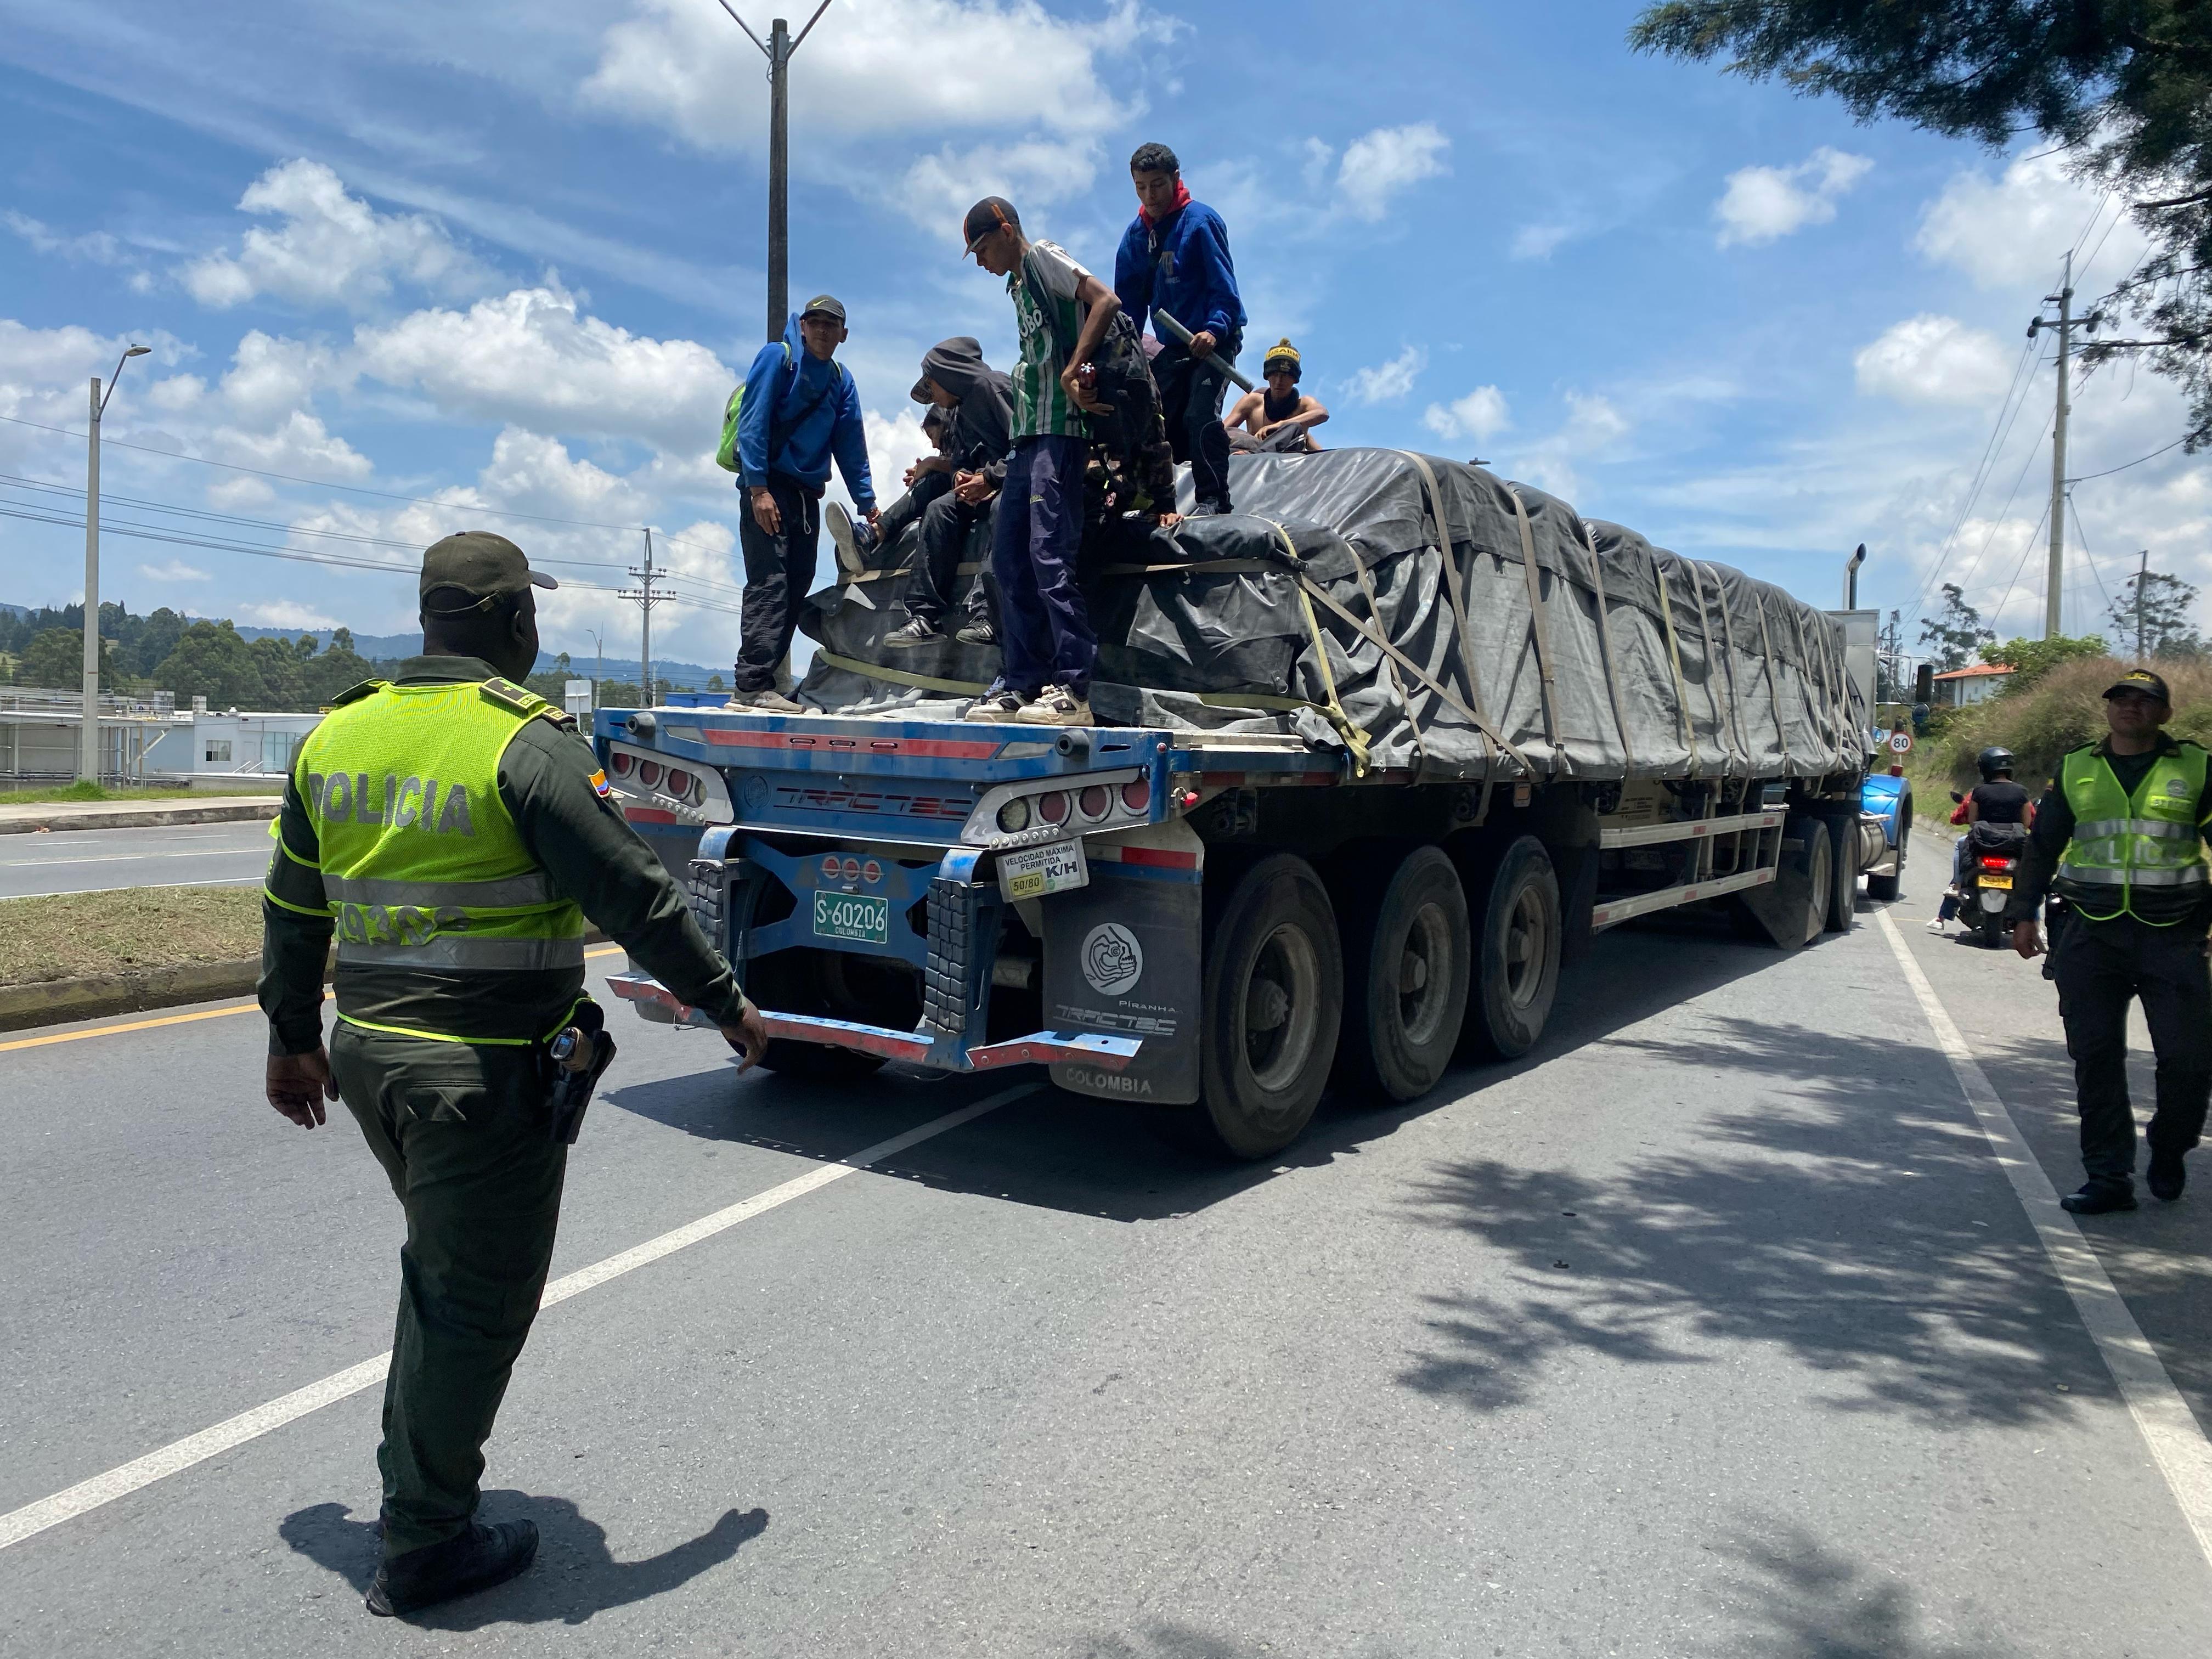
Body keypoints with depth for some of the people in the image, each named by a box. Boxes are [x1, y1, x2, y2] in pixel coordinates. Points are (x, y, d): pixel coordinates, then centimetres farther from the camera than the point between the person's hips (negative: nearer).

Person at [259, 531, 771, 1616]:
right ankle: (422, 1547, 20)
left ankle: (412, 1470, 39)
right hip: (487, 1072, -8)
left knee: (440, 1264, 27)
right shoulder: (527, 745, -17)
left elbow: (293, 911, 14)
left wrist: (292, 1038, 24)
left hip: (369, 1052, 8)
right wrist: (725, 1003, -5)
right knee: (478, 1301, 7)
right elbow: (634, 896, -17)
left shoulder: (338, 735, 7)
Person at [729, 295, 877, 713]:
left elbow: (850, 445, 15)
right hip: (768, 488, -7)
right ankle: (751, 684, -19)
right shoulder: (777, 357, -4)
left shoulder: (841, 380, 14)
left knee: (795, 587, 3)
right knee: (769, 583, -16)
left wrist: (867, 503, 9)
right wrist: (758, 488, -19)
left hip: (807, 494, 7)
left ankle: (758, 683, 6)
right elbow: (752, 424, -11)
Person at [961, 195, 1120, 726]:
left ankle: (1073, 688, -16)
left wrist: (1072, 373, -21)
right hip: (1028, 434, 10)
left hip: (1058, 432, -10)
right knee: (1009, 560, 7)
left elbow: (1106, 301, -15)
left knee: (1049, 553, -15)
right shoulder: (1019, 284, 26)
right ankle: (1021, 683, 10)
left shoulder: (1043, 257, 0)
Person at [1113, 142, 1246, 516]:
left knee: (1201, 416, -20)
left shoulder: (1201, 221, -8)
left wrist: (1215, 329, -28)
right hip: (1171, 345, 6)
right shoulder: (1136, 234, 9)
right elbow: (1129, 300, 13)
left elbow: (1223, 284, -13)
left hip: (1214, 339, -6)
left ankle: (1213, 500, -18)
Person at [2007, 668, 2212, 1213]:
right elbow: (2042, 846, 16)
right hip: (2091, 933, 1)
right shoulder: (2076, 769, 11)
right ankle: (2108, 1177, 8)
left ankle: (2168, 1151, 25)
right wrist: (2023, 914, 11)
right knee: (2096, 1057, 0)